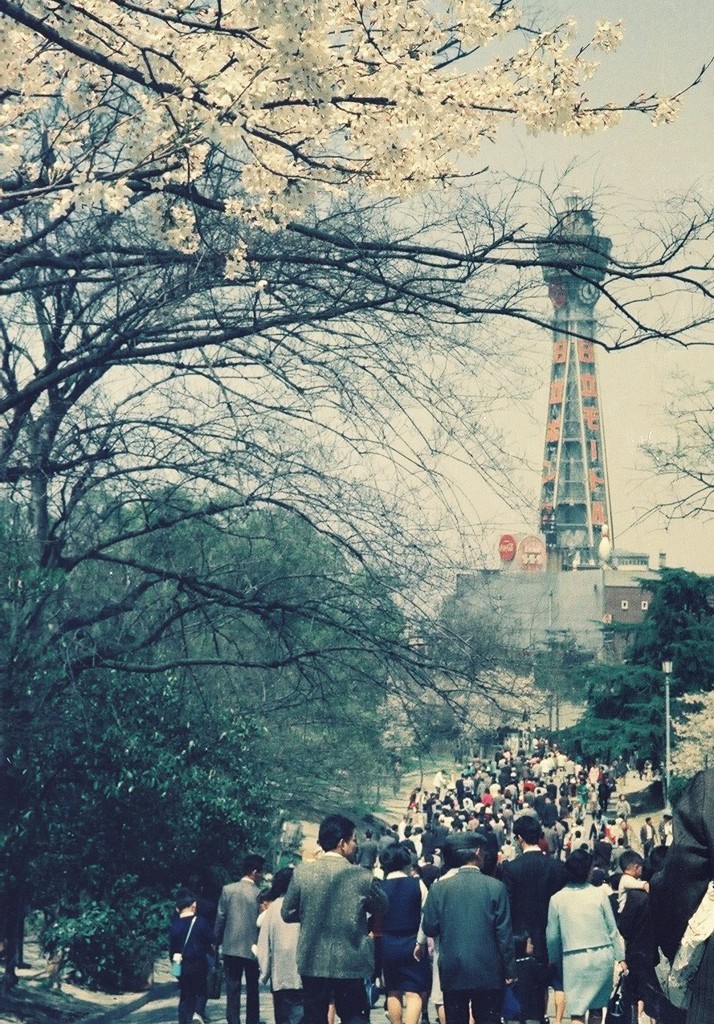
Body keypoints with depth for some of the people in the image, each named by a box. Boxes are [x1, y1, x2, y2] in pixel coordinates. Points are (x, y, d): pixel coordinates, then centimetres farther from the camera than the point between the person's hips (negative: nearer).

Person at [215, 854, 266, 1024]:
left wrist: (217, 941, 10)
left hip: (231, 947, 1)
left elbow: (220, 918, -1)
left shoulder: (228, 889, -3)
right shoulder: (260, 894, -9)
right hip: (252, 948, -1)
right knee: (252, 989, 12)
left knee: (232, 988, 4)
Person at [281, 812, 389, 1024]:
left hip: (313, 961, 2)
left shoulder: (302, 871, -6)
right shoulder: (361, 876, -10)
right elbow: (382, 907, 5)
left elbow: (287, 913, 2)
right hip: (350, 963, -2)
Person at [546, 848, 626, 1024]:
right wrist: (620, 957, 12)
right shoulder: (599, 894, -4)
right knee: (596, 1008, 16)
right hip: (602, 956, 2)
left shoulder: (557, 899, -3)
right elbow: (613, 930, 2)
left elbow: (552, 936, 4)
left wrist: (553, 960, 21)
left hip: (575, 959, -1)